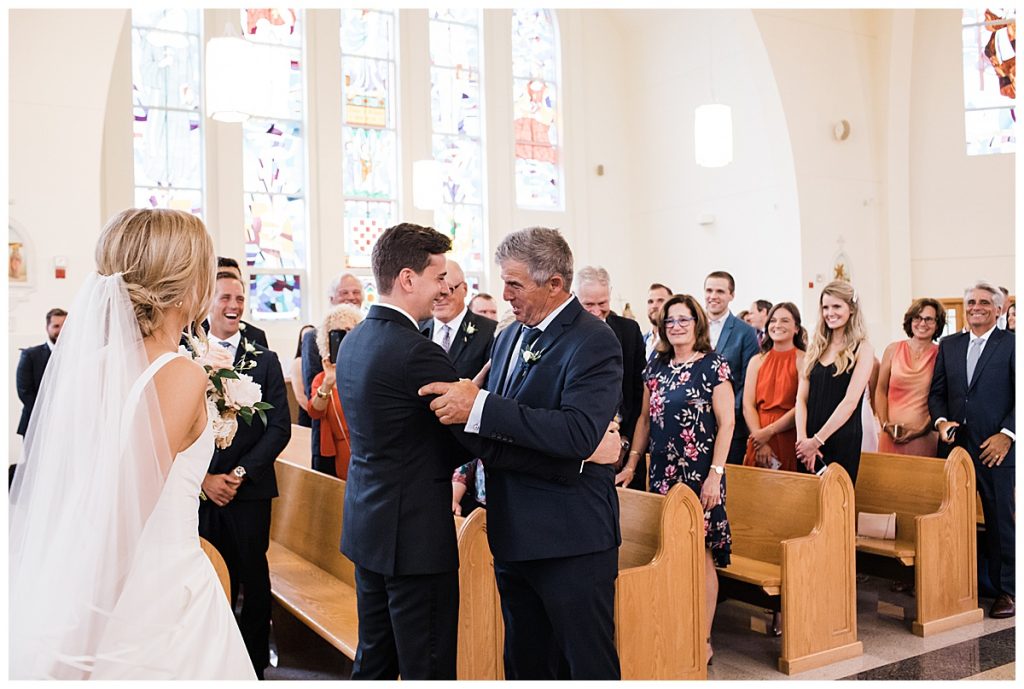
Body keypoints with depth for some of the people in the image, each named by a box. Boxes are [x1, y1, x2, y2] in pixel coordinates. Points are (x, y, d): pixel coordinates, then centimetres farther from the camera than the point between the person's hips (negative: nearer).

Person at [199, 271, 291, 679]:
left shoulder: (265, 361, 5)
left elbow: (280, 427, -1)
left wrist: (241, 472, -10)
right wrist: (205, 478, -8)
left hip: (249, 490, 0)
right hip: (199, 491, 0)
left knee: (253, 581, 7)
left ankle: (255, 664, 19)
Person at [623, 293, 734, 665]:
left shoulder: (713, 366, -5)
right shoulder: (656, 367, 10)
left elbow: (726, 423, -7)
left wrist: (715, 474, -13)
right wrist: (631, 463, 11)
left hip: (699, 474, -5)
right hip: (662, 473, 5)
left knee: (701, 555, 0)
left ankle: (703, 639, 12)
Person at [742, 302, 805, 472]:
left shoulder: (803, 360, -2)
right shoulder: (757, 361, 9)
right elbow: (748, 405, 1)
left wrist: (768, 432, -12)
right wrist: (760, 442, -11)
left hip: (790, 441, -3)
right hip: (759, 441, 3)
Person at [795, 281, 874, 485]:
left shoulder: (862, 349, -3)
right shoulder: (816, 348, 10)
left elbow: (850, 401, -12)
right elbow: (801, 398, 4)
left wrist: (817, 440, -13)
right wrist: (802, 438, -10)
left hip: (842, 440, -4)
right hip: (808, 443, 4)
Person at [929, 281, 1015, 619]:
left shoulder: (1011, 344, 0)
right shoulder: (948, 345, 13)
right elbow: (936, 392, 13)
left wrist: (1006, 434, -13)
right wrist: (941, 421, -5)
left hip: (996, 447, -3)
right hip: (955, 445, 4)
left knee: (1002, 521, 4)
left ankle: (1005, 590, 17)